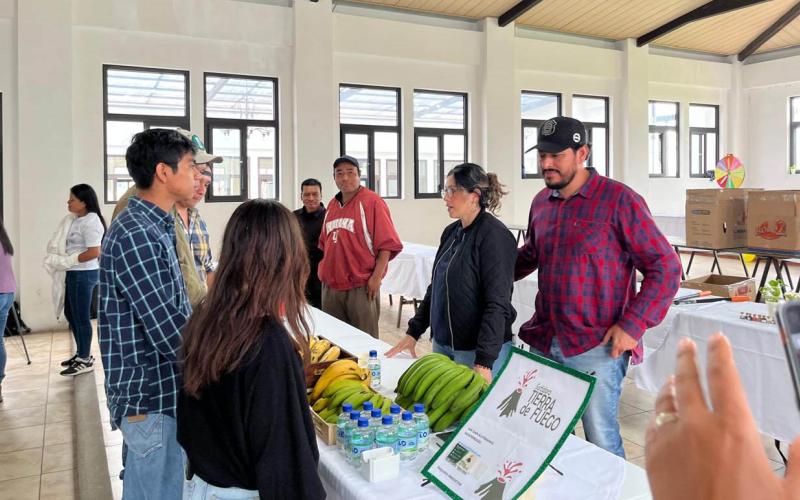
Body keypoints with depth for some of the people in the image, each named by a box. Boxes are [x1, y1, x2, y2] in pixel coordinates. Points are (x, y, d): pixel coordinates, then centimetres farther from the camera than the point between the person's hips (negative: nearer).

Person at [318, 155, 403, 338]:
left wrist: (376, 277, -17)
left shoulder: (372, 202, -7)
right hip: (331, 286, 6)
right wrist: (325, 269, 13)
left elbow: (387, 243, -11)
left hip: (361, 286, -6)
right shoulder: (331, 205, 13)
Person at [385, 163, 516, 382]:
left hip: (479, 349, -7)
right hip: (442, 343, 7)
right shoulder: (451, 232, 7)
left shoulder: (494, 235, -16)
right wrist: (413, 332, 13)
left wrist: (484, 362, -24)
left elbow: (497, 304, -21)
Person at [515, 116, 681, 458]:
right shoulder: (541, 202, 9)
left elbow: (665, 267, -8)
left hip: (596, 348, -5)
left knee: (601, 441, 2)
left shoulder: (619, 200, -9)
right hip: (543, 343, 6)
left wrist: (633, 325, -14)